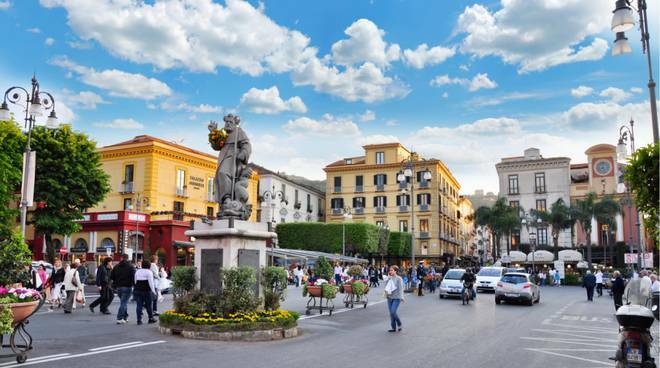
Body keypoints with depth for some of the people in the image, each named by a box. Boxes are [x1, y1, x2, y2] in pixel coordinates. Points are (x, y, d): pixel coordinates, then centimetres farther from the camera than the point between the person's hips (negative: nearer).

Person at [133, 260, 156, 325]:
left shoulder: (137, 271, 14)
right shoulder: (149, 272, -5)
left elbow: (135, 281, 16)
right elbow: (151, 282, -9)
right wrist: (153, 290, -3)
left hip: (137, 290, 5)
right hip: (146, 290, -5)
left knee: (139, 305, 4)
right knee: (149, 305, 7)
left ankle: (139, 320, -1)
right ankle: (151, 318, 17)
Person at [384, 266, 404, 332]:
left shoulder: (398, 278, -8)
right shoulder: (389, 278, 9)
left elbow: (400, 288, -11)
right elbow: (386, 286, 8)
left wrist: (401, 297, -16)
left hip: (396, 298, -6)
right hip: (390, 297, 6)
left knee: (393, 312, -14)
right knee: (391, 313, 7)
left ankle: (399, 324, 10)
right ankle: (393, 328, 17)